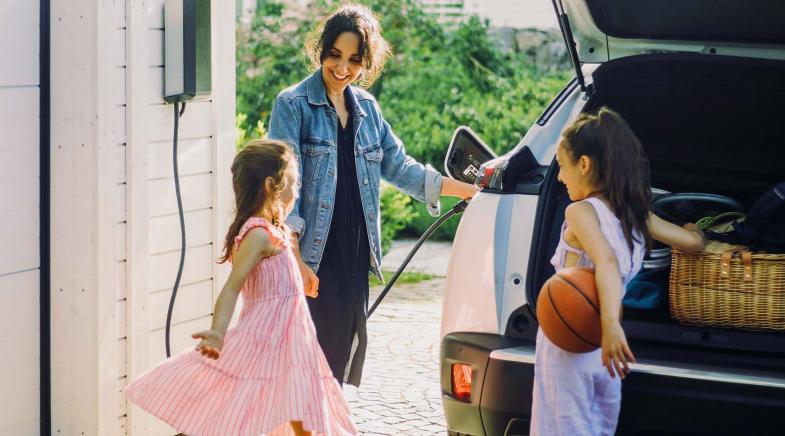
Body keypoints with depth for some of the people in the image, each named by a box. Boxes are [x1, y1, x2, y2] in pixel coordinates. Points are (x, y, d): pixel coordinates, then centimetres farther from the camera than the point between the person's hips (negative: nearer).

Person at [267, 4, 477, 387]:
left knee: (349, 344, 6)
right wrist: (294, 259, -16)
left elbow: (398, 166, 19)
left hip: (355, 254, 6)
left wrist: (468, 191, 16)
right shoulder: (293, 105, -5)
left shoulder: (366, 108, 14)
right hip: (313, 254, -6)